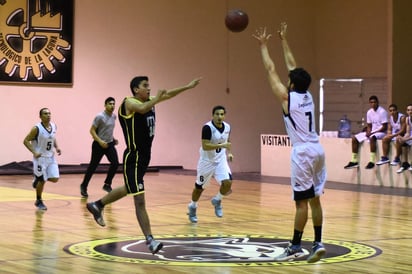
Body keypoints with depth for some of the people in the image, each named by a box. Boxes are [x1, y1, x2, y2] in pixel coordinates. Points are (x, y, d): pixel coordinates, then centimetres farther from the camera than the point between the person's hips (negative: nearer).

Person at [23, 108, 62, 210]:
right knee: (42, 181, -2)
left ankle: (38, 179, 27)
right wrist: (34, 152, -22)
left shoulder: (54, 126, 1)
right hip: (40, 158, -6)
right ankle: (39, 201, 18)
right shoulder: (36, 129, -17)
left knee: (54, 179, -3)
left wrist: (56, 147, 3)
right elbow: (26, 141, -12)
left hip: (51, 157, 6)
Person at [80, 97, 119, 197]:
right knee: (93, 166, 2)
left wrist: (113, 139, 12)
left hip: (109, 144, 6)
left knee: (115, 163, -13)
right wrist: (100, 141, -25)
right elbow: (92, 130, -16)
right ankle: (84, 186, 20)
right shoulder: (100, 116, -17)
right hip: (99, 144, -6)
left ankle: (107, 184, 1)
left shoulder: (114, 116, 5)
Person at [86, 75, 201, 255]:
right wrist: (156, 98, -28)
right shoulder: (129, 102, -14)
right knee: (139, 200, -8)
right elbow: (142, 109, -37)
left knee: (129, 189, 28)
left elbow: (168, 95, 21)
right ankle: (150, 240, -9)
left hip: (145, 156, 10)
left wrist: (187, 87, 19)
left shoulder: (149, 100, 9)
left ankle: (97, 205, 47)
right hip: (133, 158, -10)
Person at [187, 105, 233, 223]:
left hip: (221, 160, 4)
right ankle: (192, 207, 37)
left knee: (227, 183, -17)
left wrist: (228, 153, 4)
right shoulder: (207, 128, -23)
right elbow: (205, 146, -30)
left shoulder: (227, 127, -3)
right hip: (207, 161, -4)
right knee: (199, 187, 11)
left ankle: (217, 201, 12)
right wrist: (222, 145, -35)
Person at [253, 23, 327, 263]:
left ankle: (296, 246, 2)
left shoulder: (287, 97, -7)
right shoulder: (308, 96, 11)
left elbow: (271, 70, 1)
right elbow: (292, 66, 22)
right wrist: (284, 41, 29)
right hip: (317, 150, 7)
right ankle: (318, 244, 10)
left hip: (303, 152, -7)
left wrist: (263, 45, 11)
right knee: (314, 199, 10)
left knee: (302, 201, -4)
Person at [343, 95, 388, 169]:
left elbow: (385, 127, -16)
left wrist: (372, 133, -20)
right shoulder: (369, 112, 7)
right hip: (371, 132, 8)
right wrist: (368, 132, -9)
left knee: (372, 137, -40)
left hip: (381, 132, -8)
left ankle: (372, 161, -41)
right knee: (354, 138, -3)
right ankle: (354, 161, -2)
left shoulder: (382, 112, -14)